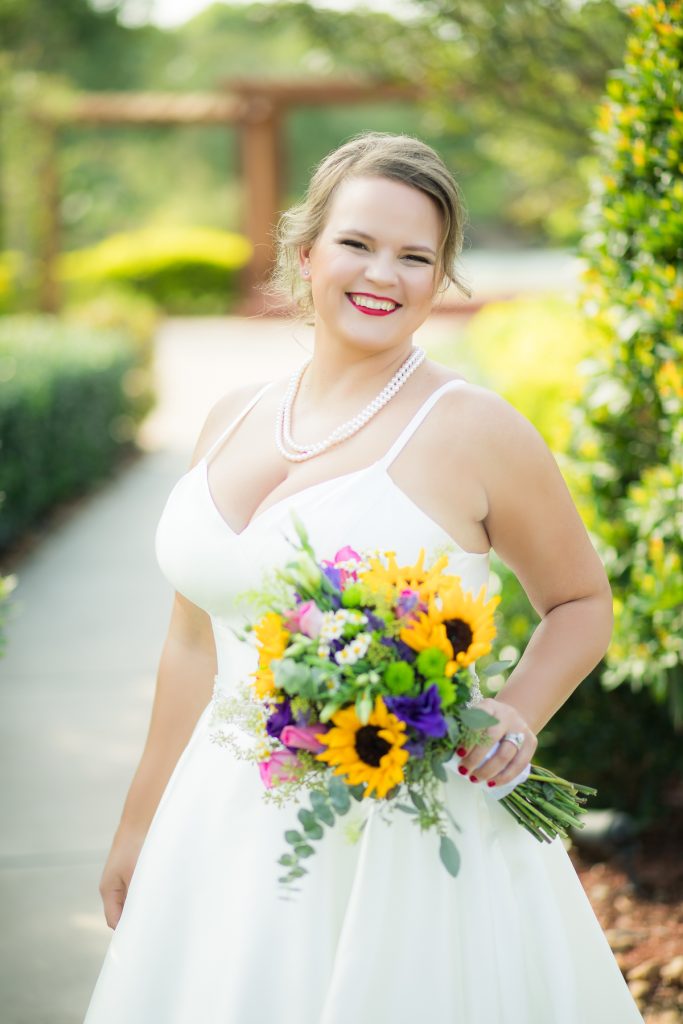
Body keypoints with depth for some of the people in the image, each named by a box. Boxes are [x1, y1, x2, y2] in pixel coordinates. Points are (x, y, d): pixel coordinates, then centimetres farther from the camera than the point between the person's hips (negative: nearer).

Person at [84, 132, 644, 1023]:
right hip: (228, 830, 5)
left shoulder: (474, 431, -10)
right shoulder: (232, 422, 6)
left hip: (409, 844, -5)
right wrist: (140, 827, 18)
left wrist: (517, 714, -15)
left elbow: (582, 602, 3)